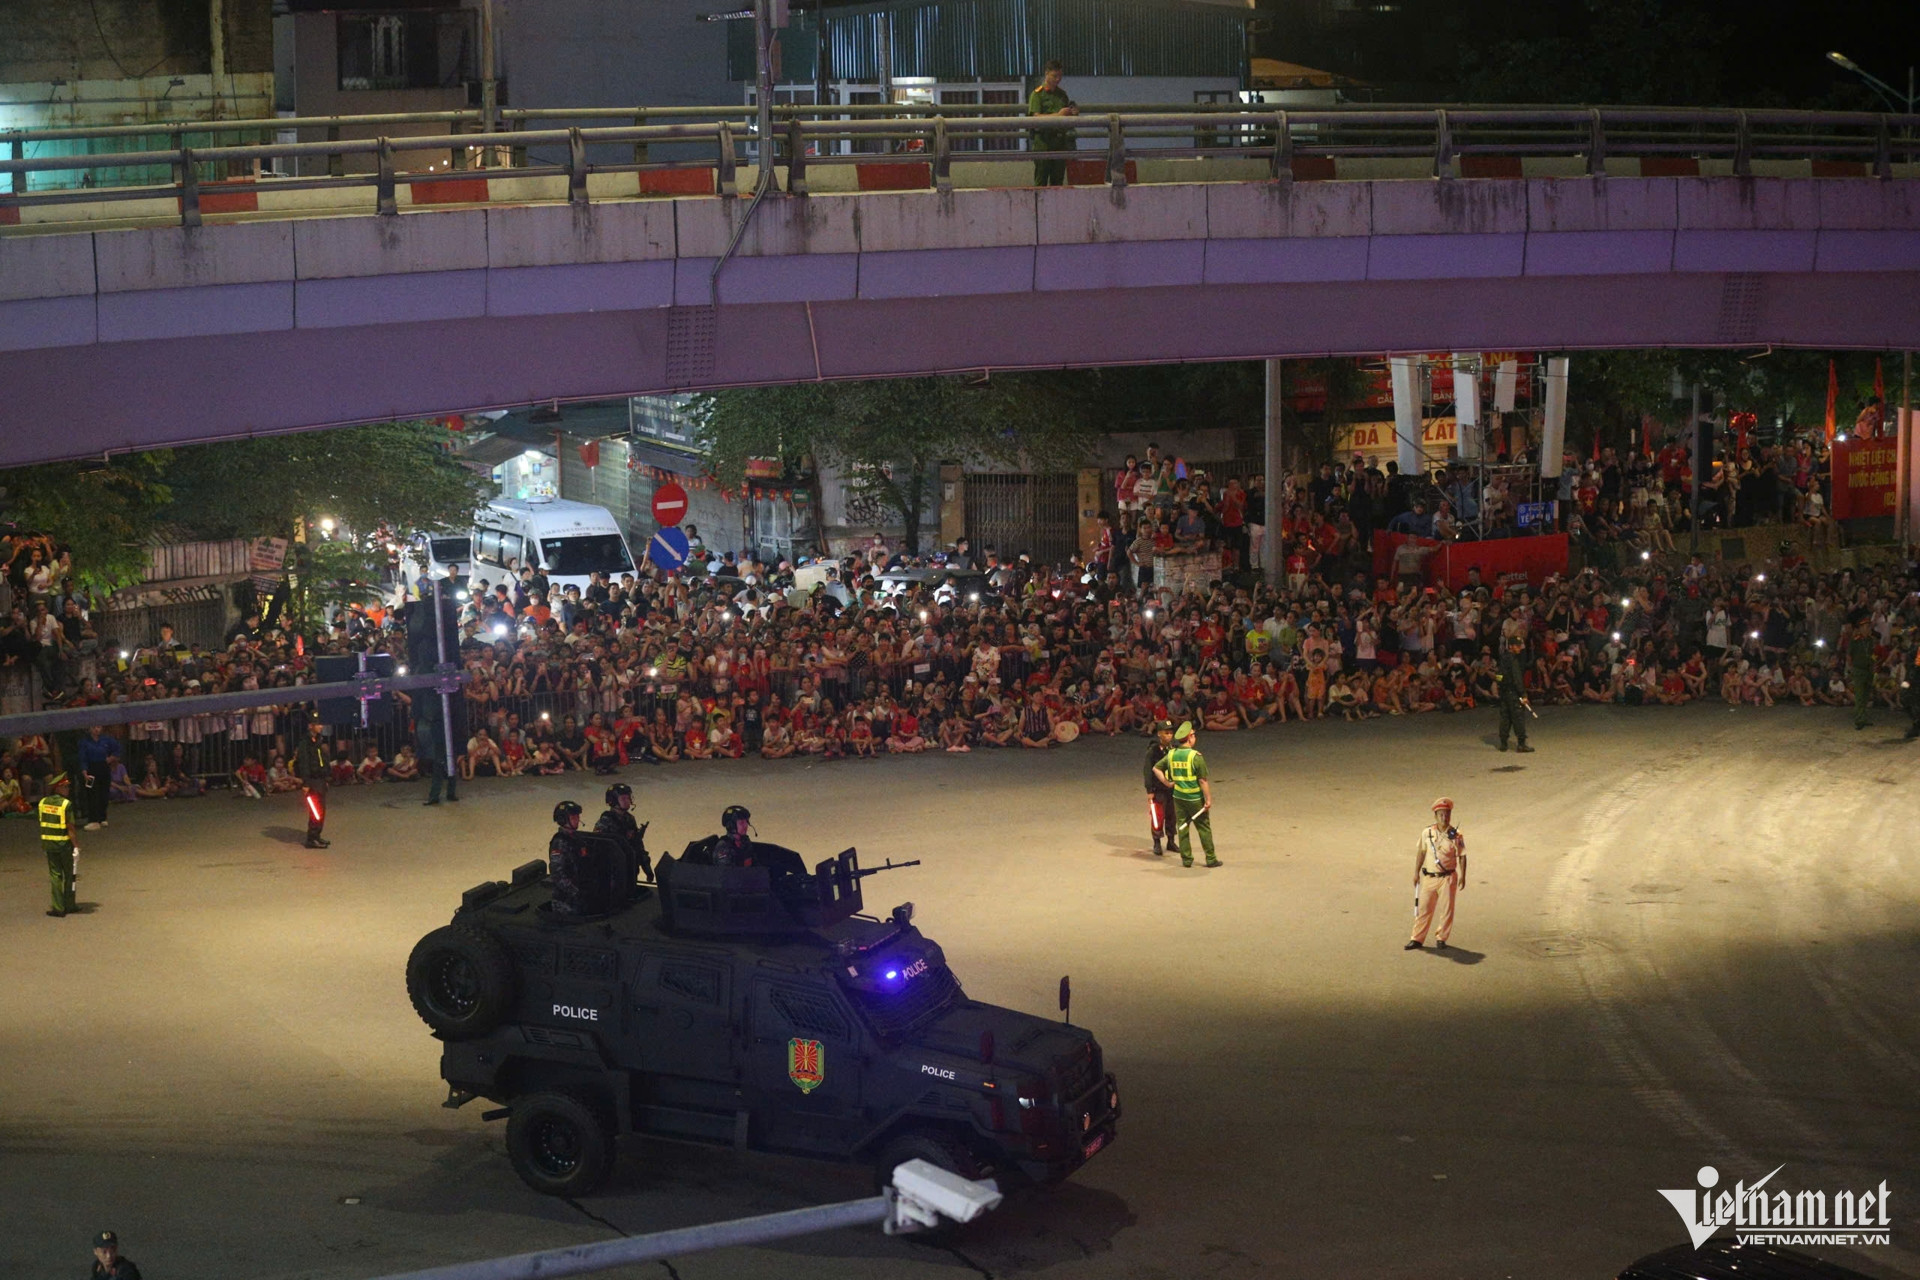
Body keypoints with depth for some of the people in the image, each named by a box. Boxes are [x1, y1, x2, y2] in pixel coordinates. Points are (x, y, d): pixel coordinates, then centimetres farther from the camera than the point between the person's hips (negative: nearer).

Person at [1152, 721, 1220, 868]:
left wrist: (1166, 782, 12)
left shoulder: (1171, 754, 0)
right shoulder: (1196, 756, -17)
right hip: (1195, 798, -5)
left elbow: (1156, 768, 9)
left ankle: (1186, 859, 15)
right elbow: (1203, 780, -16)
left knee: (1182, 828, 13)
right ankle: (1210, 859, 11)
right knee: (1204, 829, 6)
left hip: (1178, 797, 5)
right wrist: (1208, 799, -10)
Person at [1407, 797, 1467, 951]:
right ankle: (1417, 939, 12)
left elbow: (1462, 856, -1)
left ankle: (1441, 938, 20)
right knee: (1423, 909, 5)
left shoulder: (1456, 835, -6)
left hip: (1447, 878, -2)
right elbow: (1421, 853, 9)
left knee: (1447, 909, 5)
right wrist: (1416, 872, 9)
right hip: (1429, 877, 2)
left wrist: (1462, 876, -7)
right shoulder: (1427, 833, 0)